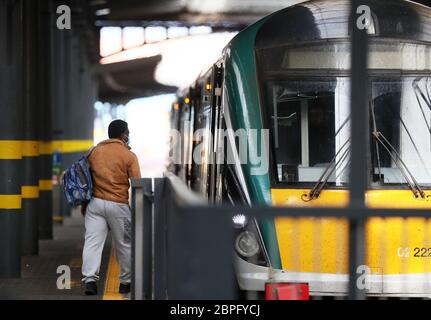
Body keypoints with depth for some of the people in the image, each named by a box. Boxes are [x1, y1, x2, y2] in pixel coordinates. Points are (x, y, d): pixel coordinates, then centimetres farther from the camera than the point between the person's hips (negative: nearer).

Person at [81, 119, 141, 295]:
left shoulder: (94, 152, 7)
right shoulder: (129, 156, -6)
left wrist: (84, 204, 20)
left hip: (95, 203, 3)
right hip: (118, 205, -3)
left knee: (92, 242, -1)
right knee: (124, 245, 10)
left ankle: (89, 279, -14)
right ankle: (125, 283, 19)